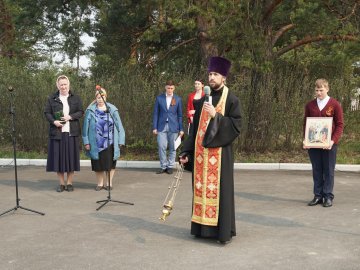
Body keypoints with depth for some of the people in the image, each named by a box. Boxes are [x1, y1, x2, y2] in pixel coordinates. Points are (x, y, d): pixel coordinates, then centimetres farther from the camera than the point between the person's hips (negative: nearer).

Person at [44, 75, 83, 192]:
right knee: (58, 156, 1)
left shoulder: (76, 98, 7)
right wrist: (54, 121, -14)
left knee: (71, 156, 2)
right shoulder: (51, 98, 6)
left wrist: (70, 117, -13)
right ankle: (61, 183, 12)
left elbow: (81, 112, 4)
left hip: (71, 132, 0)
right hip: (57, 132, 0)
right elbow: (47, 113, 4)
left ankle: (69, 182, 12)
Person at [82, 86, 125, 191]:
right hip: (96, 143, 0)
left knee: (110, 163, 6)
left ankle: (108, 183, 20)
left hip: (110, 143, 0)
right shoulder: (90, 111, 1)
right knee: (98, 164, 7)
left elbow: (119, 126, 1)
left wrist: (120, 141, -3)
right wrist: (86, 141, -3)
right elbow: (86, 126, 1)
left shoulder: (112, 110, 2)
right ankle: (100, 183, 23)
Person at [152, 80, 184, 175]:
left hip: (173, 127, 0)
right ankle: (163, 166, 8)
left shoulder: (178, 99, 5)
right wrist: (154, 127, -1)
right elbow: (156, 113, 4)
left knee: (172, 148, 4)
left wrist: (181, 129, 3)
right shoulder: (159, 98, 4)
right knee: (161, 147, -4)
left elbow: (180, 115, 7)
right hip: (161, 126, 0)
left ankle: (170, 166, 15)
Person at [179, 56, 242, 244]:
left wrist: (216, 115, -21)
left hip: (220, 153, -5)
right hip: (201, 152, 6)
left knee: (220, 189, -2)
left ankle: (223, 230, 7)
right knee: (202, 188, 8)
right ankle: (203, 227, 19)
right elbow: (195, 128, 14)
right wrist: (187, 151, 9)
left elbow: (236, 125, -11)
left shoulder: (232, 100, -3)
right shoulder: (203, 100, 14)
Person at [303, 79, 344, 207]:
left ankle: (328, 197, 10)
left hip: (329, 144, -3)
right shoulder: (310, 105, 7)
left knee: (329, 171, 3)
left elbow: (340, 124, -3)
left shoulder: (335, 104, -1)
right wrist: (305, 139, -4)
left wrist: (333, 140, -15)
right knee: (316, 170, 7)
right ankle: (318, 196, 15)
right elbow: (305, 124, 11)